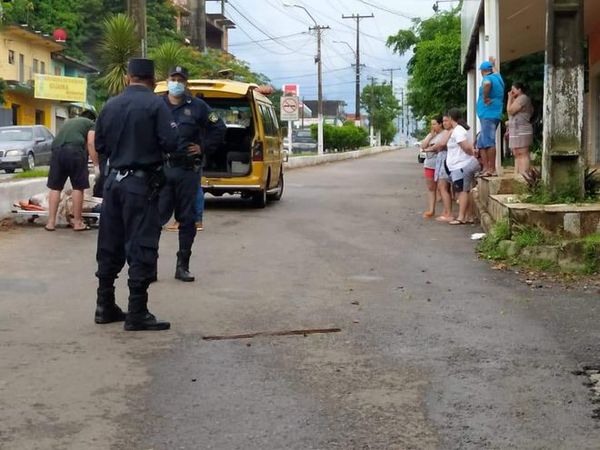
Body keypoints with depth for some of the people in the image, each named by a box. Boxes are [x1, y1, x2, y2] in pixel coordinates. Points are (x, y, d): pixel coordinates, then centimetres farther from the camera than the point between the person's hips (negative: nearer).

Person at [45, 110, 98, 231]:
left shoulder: (68, 122, 38)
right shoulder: (91, 124, 20)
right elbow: (90, 143, 4)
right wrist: (96, 164, 3)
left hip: (57, 149, 5)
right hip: (74, 150, -5)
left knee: (55, 187, 10)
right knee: (78, 187, 5)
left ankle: (51, 222, 9)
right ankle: (77, 222, 9)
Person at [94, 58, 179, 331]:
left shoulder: (111, 105, 6)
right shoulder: (155, 104, -10)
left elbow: (100, 145, 10)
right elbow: (171, 143, -16)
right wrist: (153, 147, 5)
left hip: (114, 181, 6)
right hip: (141, 184, -6)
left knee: (109, 246, 13)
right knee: (141, 248, -2)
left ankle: (105, 307, 21)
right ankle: (137, 313, -3)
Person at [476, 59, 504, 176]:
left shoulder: (488, 78, -9)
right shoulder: (498, 77, 18)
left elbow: (487, 84, -35)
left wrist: (485, 98, -23)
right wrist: (492, 64, 60)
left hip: (488, 115, -10)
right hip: (494, 115, 10)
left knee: (489, 142, -12)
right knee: (481, 143, 13)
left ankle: (492, 169, -14)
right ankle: (486, 169, 13)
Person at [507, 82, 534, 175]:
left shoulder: (523, 98, -9)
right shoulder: (518, 99, 24)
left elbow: (510, 111, -14)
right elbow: (510, 114, 21)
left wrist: (510, 98, -3)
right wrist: (511, 99, 18)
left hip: (522, 131, -11)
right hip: (516, 132, 11)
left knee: (523, 154, -14)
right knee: (517, 154, 8)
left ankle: (524, 175, -20)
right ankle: (516, 174, 7)